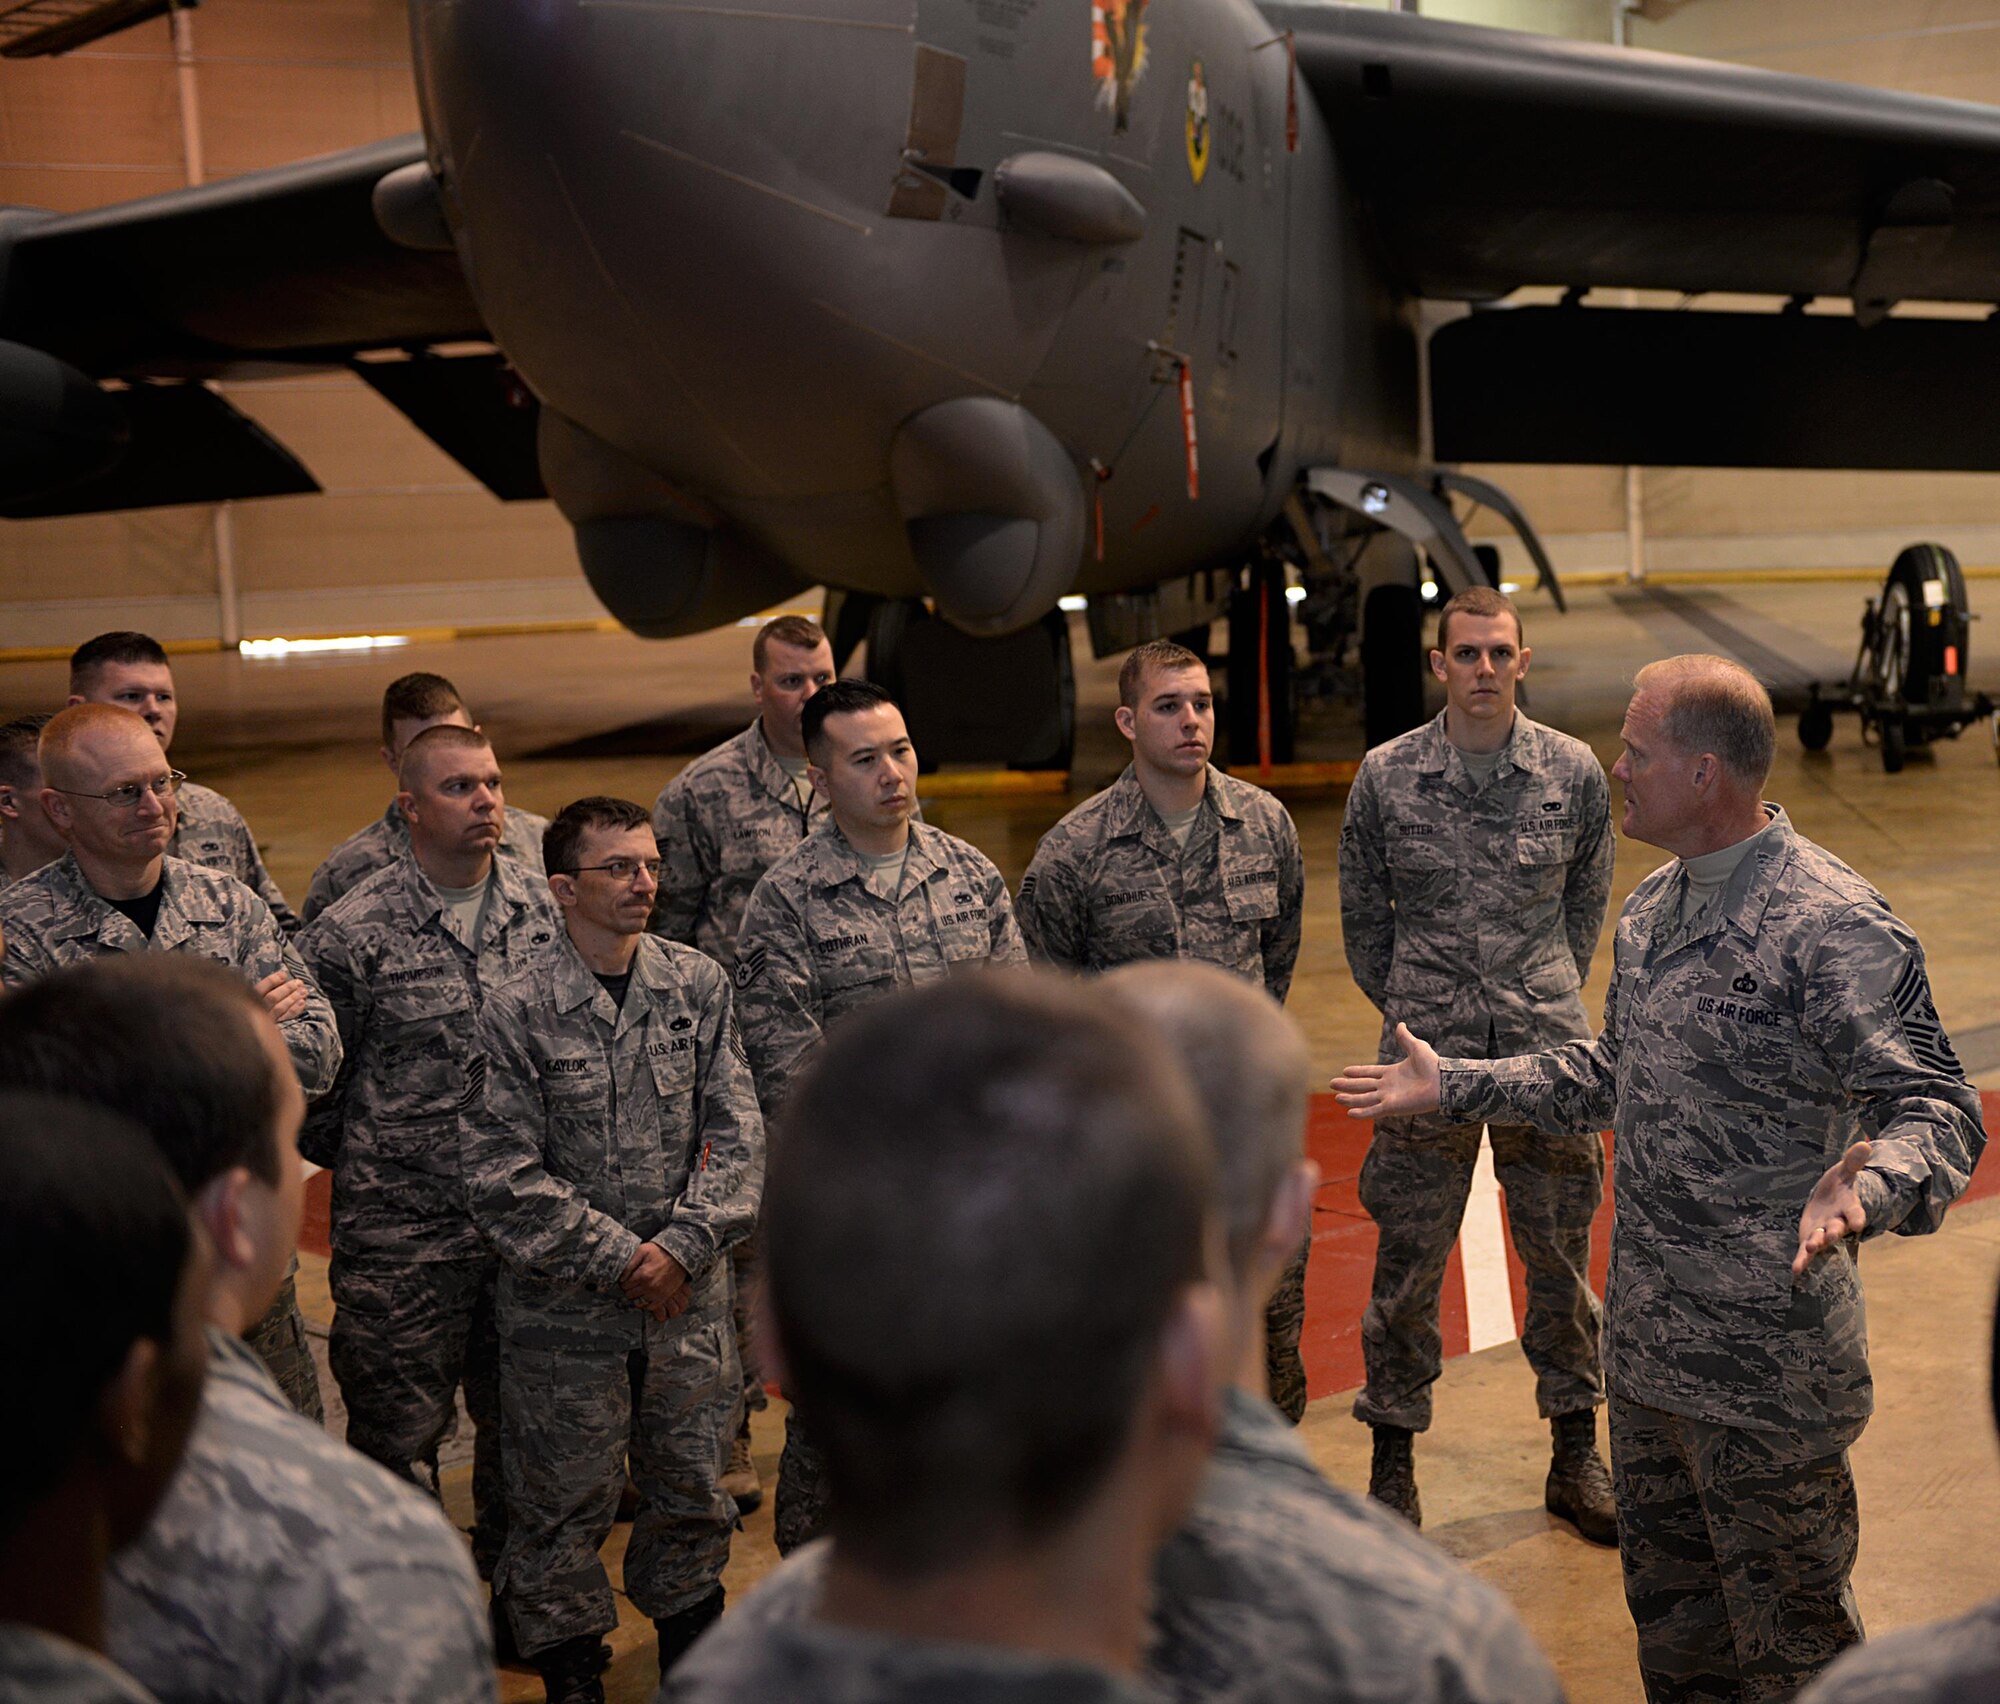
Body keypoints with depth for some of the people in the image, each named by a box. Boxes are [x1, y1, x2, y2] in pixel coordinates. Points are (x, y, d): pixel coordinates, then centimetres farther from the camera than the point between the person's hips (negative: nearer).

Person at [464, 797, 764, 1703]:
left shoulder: (700, 985, 0)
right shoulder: (515, 1012, -10)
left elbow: (737, 1131, -2)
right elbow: (503, 1176, -13)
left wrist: (684, 1244, -13)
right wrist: (621, 1258, -14)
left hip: (689, 1298, 3)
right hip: (565, 1308, -3)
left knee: (691, 1491, 17)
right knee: (561, 1507, 8)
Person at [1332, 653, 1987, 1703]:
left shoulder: (1834, 928, -21)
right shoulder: (1653, 907, 8)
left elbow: (1938, 1112, -25)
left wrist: (1863, 1189, -46)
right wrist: (1453, 1087, 22)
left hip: (1768, 1363, -8)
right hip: (1646, 1339, 8)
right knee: (1668, 1605, 23)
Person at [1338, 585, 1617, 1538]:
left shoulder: (1574, 772, 0)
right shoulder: (1386, 777, -3)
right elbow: (1362, 914, 8)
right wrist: (1410, 1011, 10)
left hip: (1549, 1051, 1)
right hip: (1426, 1056, -1)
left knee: (1561, 1259, 11)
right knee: (1407, 1262, 6)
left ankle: (1576, 1457, 26)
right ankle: (1392, 1463, 21)